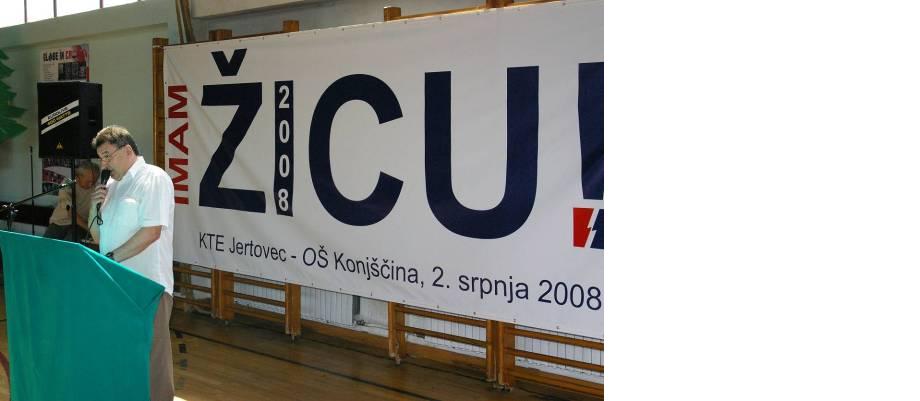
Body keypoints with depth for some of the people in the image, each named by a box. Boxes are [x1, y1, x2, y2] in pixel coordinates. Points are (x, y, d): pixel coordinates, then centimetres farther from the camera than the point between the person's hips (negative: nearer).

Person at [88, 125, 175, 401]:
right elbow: (98, 236, 20)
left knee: (151, 355, -2)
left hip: (147, 285, -8)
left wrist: (111, 257, -14)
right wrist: (95, 207, 2)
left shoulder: (153, 178, -8)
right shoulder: (112, 184, 16)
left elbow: (152, 231, -17)